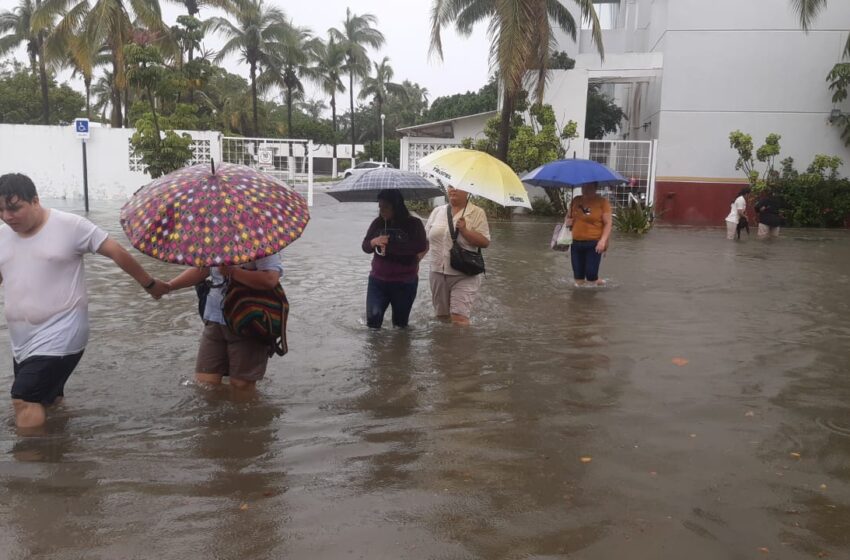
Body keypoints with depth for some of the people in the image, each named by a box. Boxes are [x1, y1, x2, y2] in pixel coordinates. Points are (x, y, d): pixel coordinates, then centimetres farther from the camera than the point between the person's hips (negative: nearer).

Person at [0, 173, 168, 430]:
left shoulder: (70, 225, -11)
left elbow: (117, 252, -8)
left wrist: (150, 284, -4)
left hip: (59, 337, -7)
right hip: (22, 343, 7)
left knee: (25, 401, -15)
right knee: (46, 403, 16)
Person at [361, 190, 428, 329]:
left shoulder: (414, 223, -7)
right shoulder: (377, 223, 3)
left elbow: (421, 247, -21)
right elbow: (365, 246, 4)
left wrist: (390, 246, -23)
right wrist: (374, 242, -20)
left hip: (405, 282, -2)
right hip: (378, 280, 2)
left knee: (400, 323, 9)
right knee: (372, 318, -7)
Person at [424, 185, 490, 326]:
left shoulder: (477, 213, -2)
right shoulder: (437, 211, 10)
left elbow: (485, 243, -10)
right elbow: (425, 239, 15)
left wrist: (464, 230, -20)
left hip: (464, 275, -5)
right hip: (438, 273, 5)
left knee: (459, 319, -12)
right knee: (442, 317, 14)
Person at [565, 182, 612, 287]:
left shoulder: (602, 201, -6)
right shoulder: (576, 200, 9)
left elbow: (608, 223, -8)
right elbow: (568, 216, 22)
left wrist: (603, 240, -19)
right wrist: (567, 221, -1)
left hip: (594, 244, -5)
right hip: (576, 243, 5)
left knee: (591, 276, -5)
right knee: (578, 277, 8)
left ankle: (601, 283, 27)